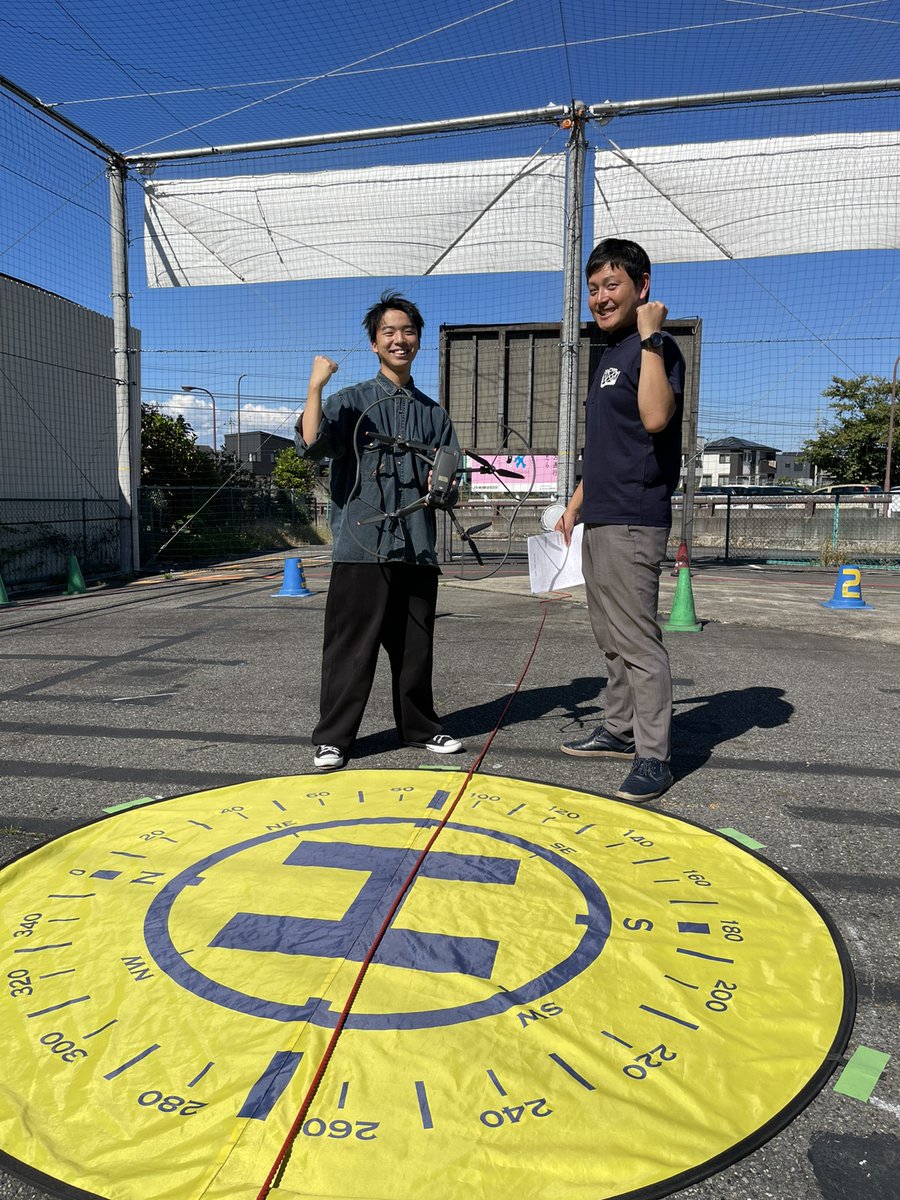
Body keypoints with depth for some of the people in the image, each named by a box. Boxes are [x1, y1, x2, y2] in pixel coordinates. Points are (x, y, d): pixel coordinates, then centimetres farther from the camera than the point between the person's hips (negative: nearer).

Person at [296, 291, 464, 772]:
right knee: (350, 648, -1)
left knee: (415, 648, 12)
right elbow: (310, 445, -13)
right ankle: (332, 738, 11)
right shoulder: (350, 402, 4)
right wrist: (315, 387, -18)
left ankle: (420, 727, 28)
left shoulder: (433, 414, 17)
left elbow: (450, 483, 21)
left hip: (417, 550, 4)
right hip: (361, 547, -4)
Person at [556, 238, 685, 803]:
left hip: (633, 523, -10)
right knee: (611, 638, 15)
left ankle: (654, 757, 1)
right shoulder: (611, 356, 20)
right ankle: (620, 730, 27)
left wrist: (651, 334, -22)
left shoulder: (655, 348, -8)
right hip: (600, 520, 10)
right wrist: (576, 504, 24)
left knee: (638, 641, -8)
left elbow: (655, 417, -28)